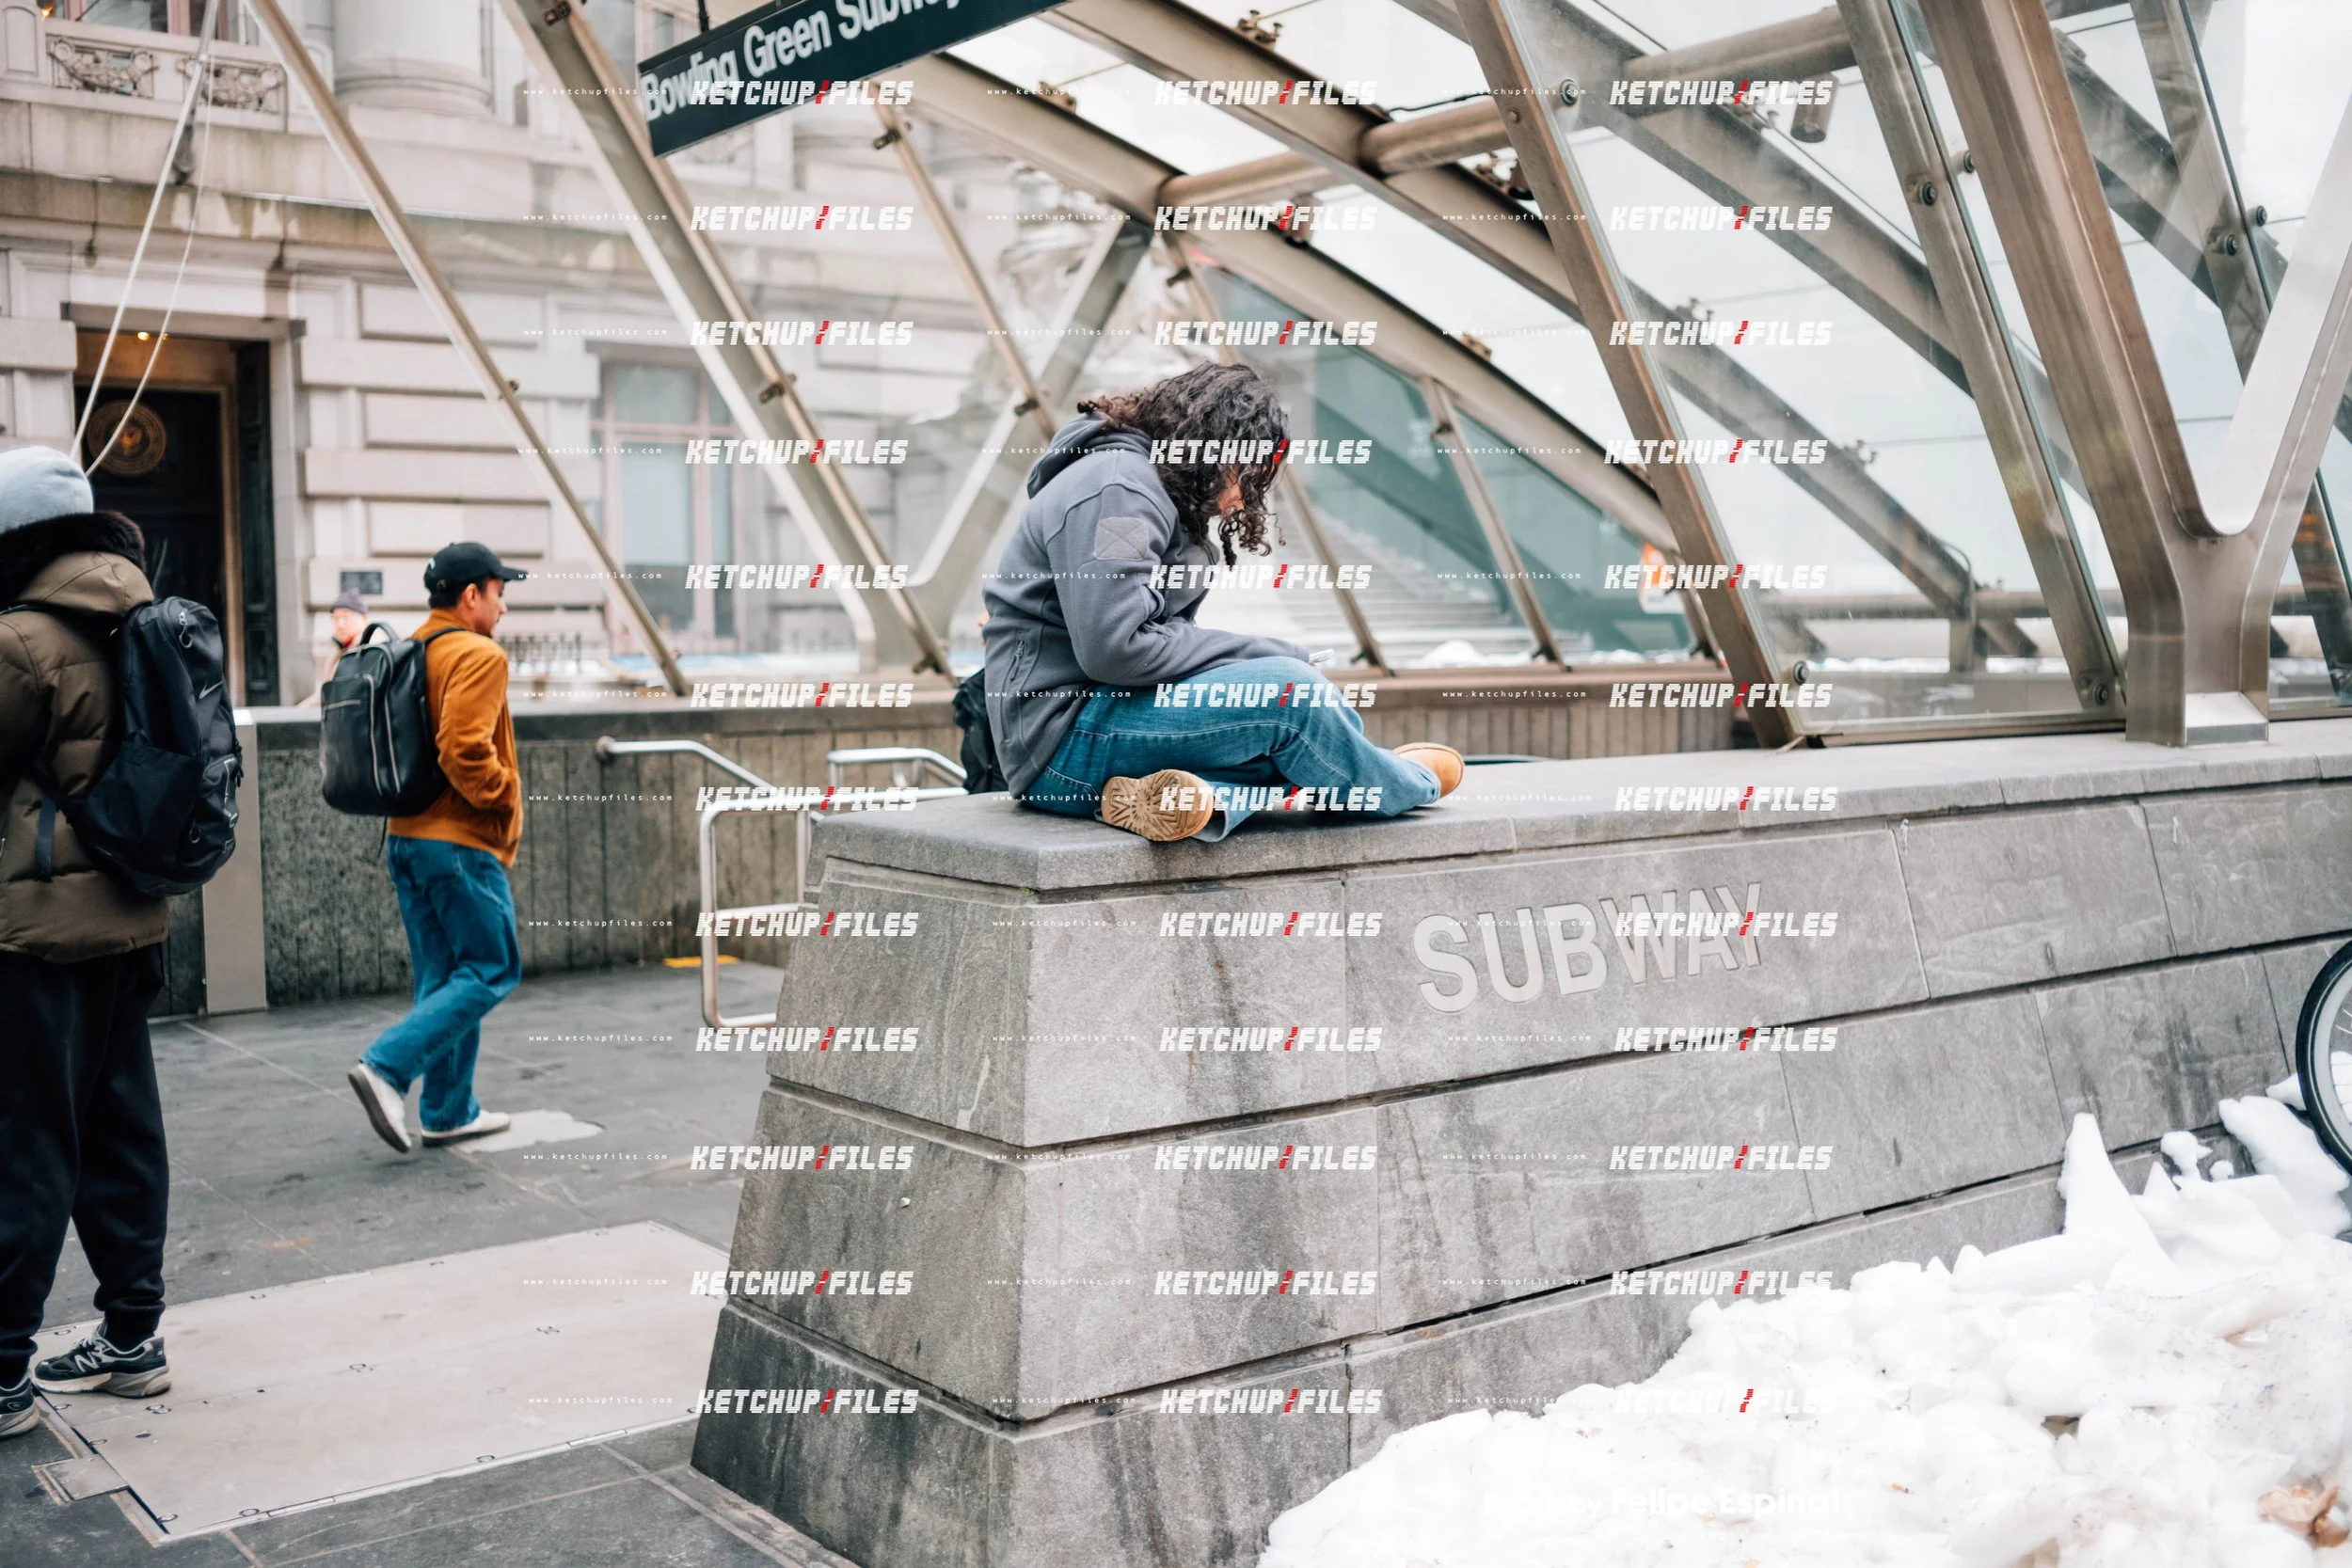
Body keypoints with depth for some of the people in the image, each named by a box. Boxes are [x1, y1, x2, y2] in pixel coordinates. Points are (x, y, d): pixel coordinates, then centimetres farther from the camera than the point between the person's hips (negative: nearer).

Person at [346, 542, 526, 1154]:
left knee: (444, 977, 14)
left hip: (405, 838, 9)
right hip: (461, 842, -9)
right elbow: (463, 749, -24)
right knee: (492, 971, -1)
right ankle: (387, 1066, -12)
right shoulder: (479, 656, -13)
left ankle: (449, 1110, 17)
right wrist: (505, 794, -10)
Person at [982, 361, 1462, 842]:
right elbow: (1115, 649, -24)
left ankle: (1196, 796, -25)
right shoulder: (1116, 490, -15)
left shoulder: (1153, 489, 19)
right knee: (1288, 693, -21)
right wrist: (1269, 655, -15)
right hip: (1061, 739, -11)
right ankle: (1410, 785, 6)